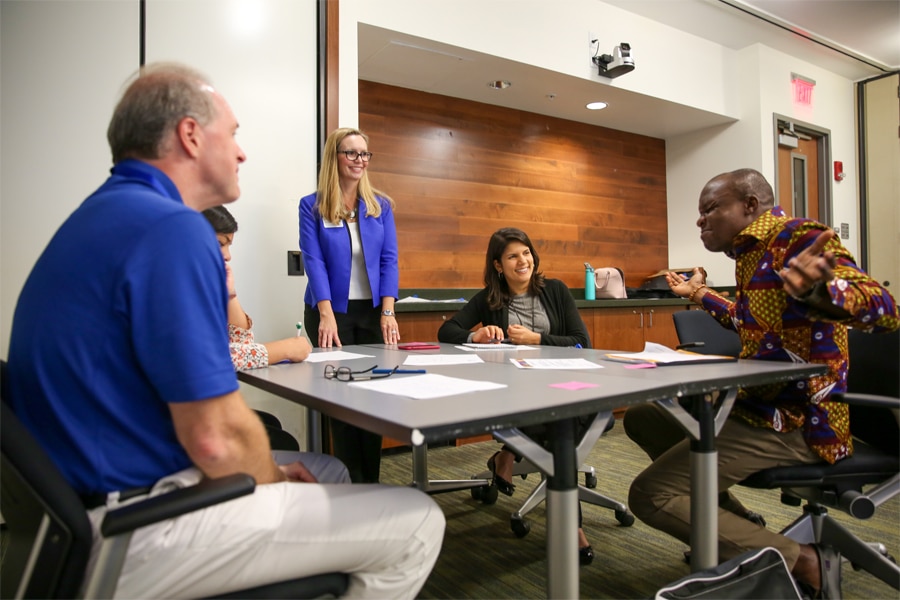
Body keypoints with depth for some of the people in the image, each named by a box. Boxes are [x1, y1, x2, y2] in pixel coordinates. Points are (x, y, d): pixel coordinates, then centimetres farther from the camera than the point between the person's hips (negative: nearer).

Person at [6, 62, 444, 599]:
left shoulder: (107, 213, 10)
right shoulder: (171, 227, -23)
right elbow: (217, 436, -24)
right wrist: (274, 478, -6)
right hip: (138, 532, -10)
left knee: (328, 471, 23)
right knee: (417, 524, -5)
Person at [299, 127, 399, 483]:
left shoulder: (381, 205, 8)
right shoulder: (312, 206, 1)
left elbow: (389, 260, 2)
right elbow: (313, 261, -8)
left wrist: (388, 311, -10)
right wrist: (327, 315, -20)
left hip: (373, 311, 3)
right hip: (332, 311, -2)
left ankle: (372, 480, 15)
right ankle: (352, 482, 13)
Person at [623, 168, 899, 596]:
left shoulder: (801, 237, -15)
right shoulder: (751, 251, 13)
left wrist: (813, 289, -48)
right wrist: (700, 295, 36)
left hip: (795, 420, -10)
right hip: (755, 405, 10)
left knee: (649, 495, -18)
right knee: (641, 418, 17)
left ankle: (803, 561, -5)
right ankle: (739, 528, 14)